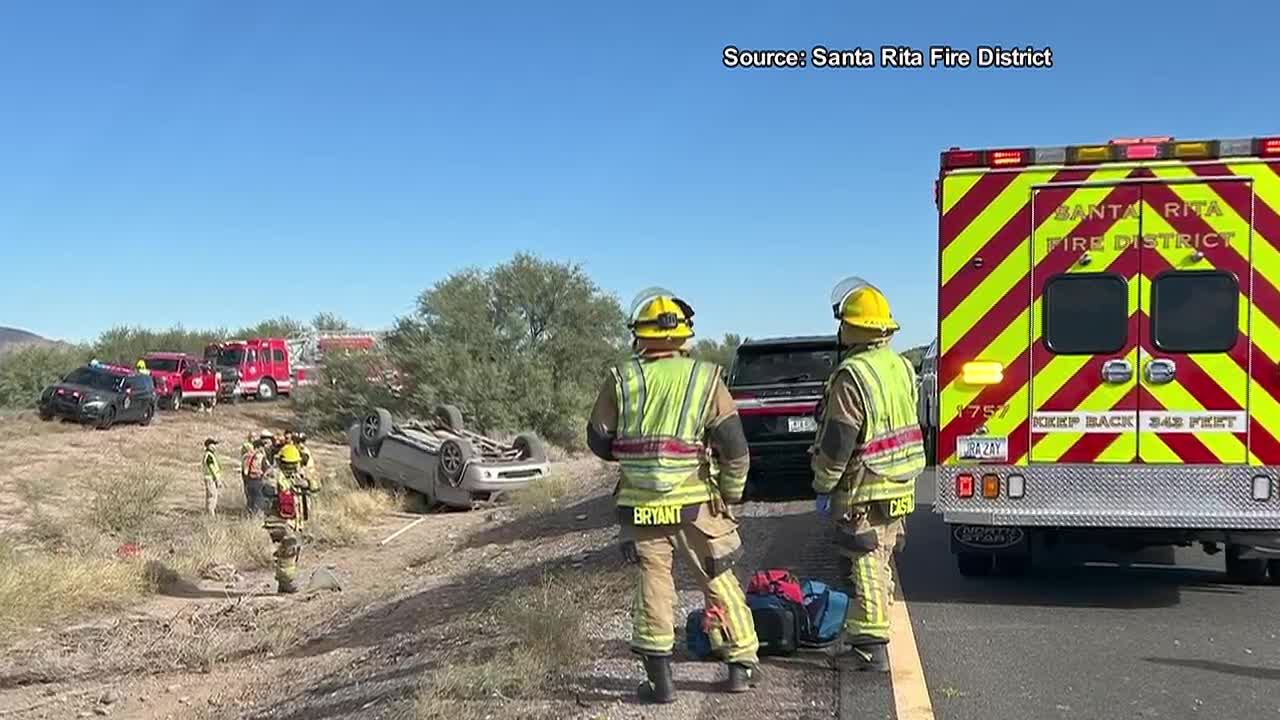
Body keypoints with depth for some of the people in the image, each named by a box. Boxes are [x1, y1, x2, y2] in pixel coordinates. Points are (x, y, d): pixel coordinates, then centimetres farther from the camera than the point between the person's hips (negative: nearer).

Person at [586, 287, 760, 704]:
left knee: (652, 588, 10)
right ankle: (742, 665, 22)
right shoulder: (705, 377, -4)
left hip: (640, 505, 1)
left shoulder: (622, 380, -2)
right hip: (694, 504, 0)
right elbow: (734, 445, -7)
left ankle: (660, 680, 13)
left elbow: (599, 441, 5)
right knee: (719, 583, 14)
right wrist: (732, 492, 7)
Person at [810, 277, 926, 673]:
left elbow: (837, 442, -20)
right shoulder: (901, 366, 8)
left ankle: (871, 647, 2)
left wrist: (823, 487, -9)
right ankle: (861, 635, 28)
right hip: (899, 487, 9)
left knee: (867, 569, -2)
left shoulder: (852, 376, -21)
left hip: (864, 492, -9)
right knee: (878, 564, 17)